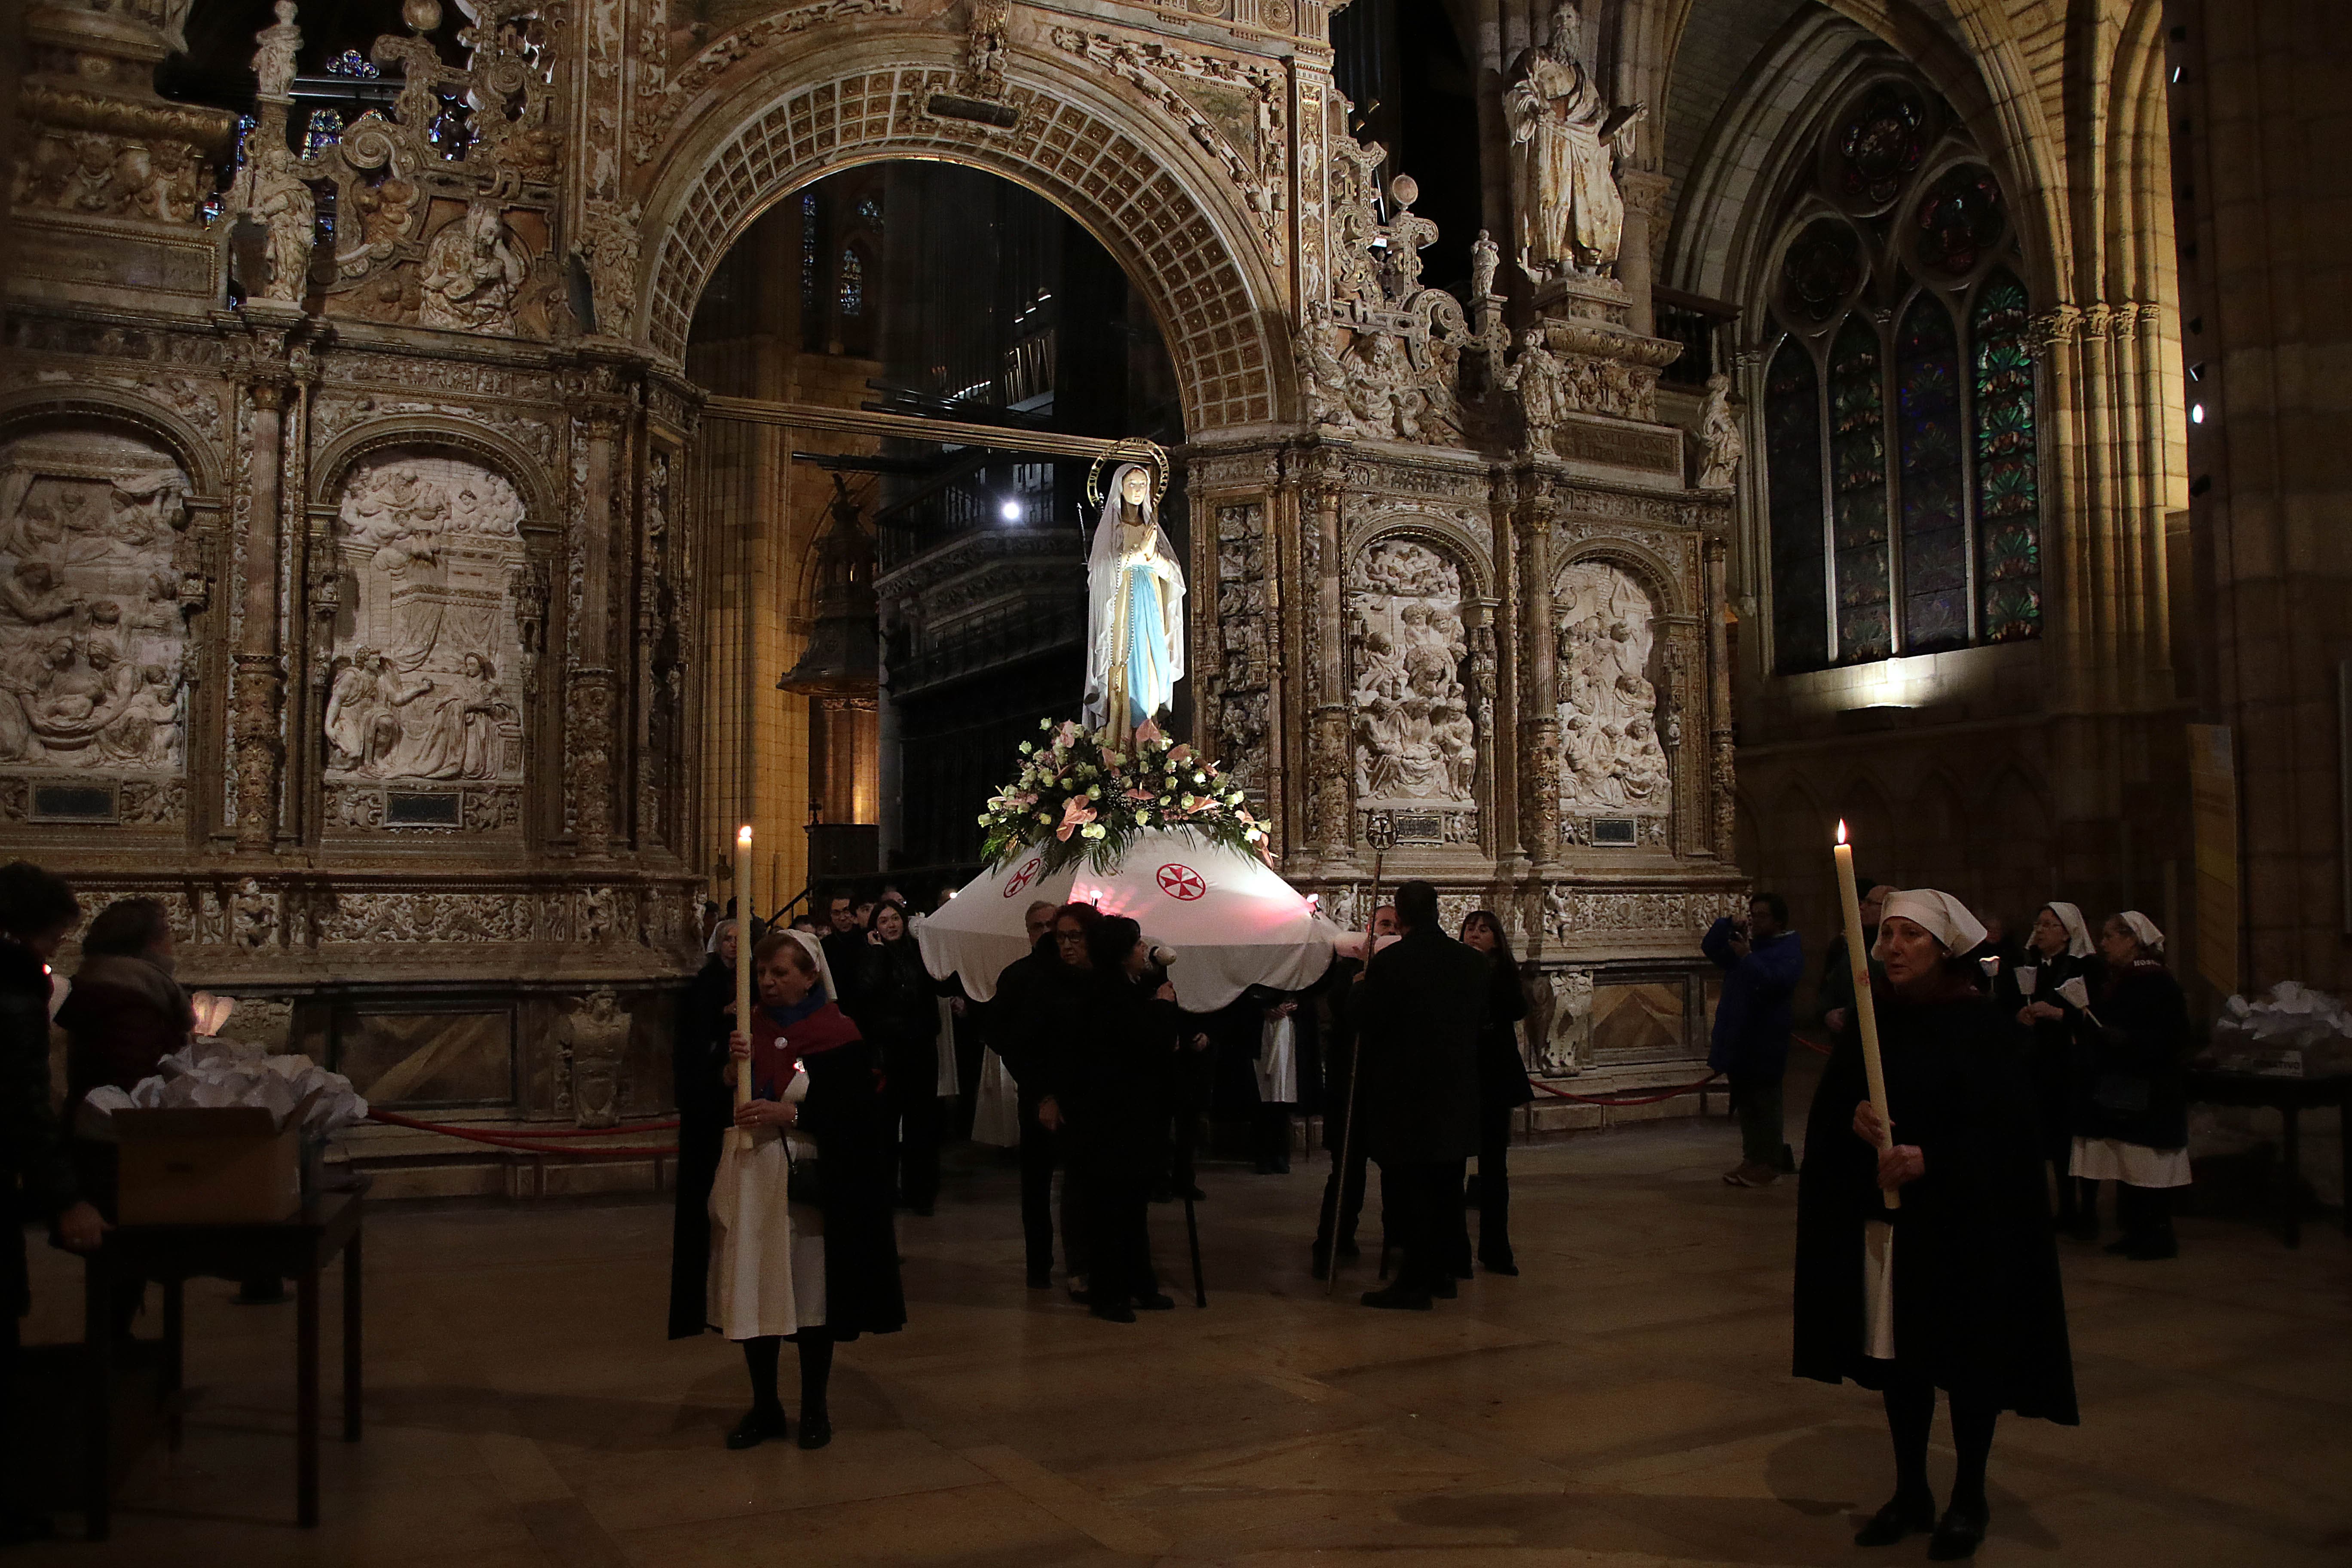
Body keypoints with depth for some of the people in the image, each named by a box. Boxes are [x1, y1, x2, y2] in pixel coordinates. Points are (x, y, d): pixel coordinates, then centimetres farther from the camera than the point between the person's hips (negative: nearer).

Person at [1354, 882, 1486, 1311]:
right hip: (1456, 1094, 6)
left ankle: (1415, 1282, 1)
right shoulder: (1472, 962, 2)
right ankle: (1444, 1271, 25)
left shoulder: (1388, 963, -16)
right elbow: (1481, 1021, 10)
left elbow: (1366, 1022, -12)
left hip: (1405, 1095, -6)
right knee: (1446, 1184, 16)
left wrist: (1359, 987, 5)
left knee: (1408, 1186, 0)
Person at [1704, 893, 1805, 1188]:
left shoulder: (1789, 950, -8)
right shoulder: (1744, 942, 16)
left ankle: (1768, 1163, 3)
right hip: (1737, 1037, 8)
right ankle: (1752, 1158, 19)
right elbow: (1710, 947, 14)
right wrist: (1729, 925, 1)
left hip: (1764, 1042, -8)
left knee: (1764, 1103, -3)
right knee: (1744, 1101, 12)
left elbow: (1776, 981, -23)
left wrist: (1748, 958, -28)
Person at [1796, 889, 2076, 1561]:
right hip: (1881, 1214, 4)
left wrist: (1931, 1159, -22)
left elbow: (2004, 1128, -11)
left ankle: (1969, 1497, 22)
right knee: (1896, 1350, 10)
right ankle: (1910, 1492, 25)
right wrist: (1854, 1121, -17)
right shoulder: (1870, 1020, 5)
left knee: (1967, 1355, 5)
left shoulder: (1981, 1025, -8)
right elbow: (1827, 1107, 5)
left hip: (1961, 1221, -4)